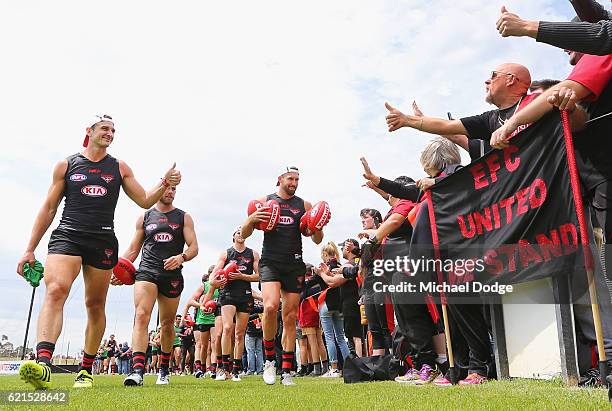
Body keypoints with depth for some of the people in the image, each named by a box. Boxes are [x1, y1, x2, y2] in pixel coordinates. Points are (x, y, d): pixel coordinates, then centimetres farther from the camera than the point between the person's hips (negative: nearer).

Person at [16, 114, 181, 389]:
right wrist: (30, 249, 7)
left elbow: (145, 201, 13)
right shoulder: (66, 165, 11)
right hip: (67, 235, -1)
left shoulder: (120, 168, 14)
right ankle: (43, 364, -37)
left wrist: (165, 184, -6)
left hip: (103, 241, 2)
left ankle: (86, 369, 18)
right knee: (55, 290, -26)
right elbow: (49, 208, 11)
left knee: (95, 305, 5)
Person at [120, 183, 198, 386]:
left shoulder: (184, 217, 10)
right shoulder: (144, 217, 13)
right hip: (146, 271, 0)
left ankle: (164, 370, 25)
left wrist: (181, 257, -19)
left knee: (167, 324, 10)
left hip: (172, 276, 0)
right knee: (141, 316, -20)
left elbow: (194, 247, 2)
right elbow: (133, 249, 16)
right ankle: (137, 370, -25)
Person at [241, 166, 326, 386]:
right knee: (271, 306, -24)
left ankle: (286, 372, 13)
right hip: (270, 262, -2)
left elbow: (317, 240, 12)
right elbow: (243, 235, 7)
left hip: (294, 264, 2)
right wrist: (251, 219, -14)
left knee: (290, 317, 3)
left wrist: (317, 228, -11)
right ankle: (269, 359, -2)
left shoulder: (304, 205, 10)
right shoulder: (264, 201, 7)